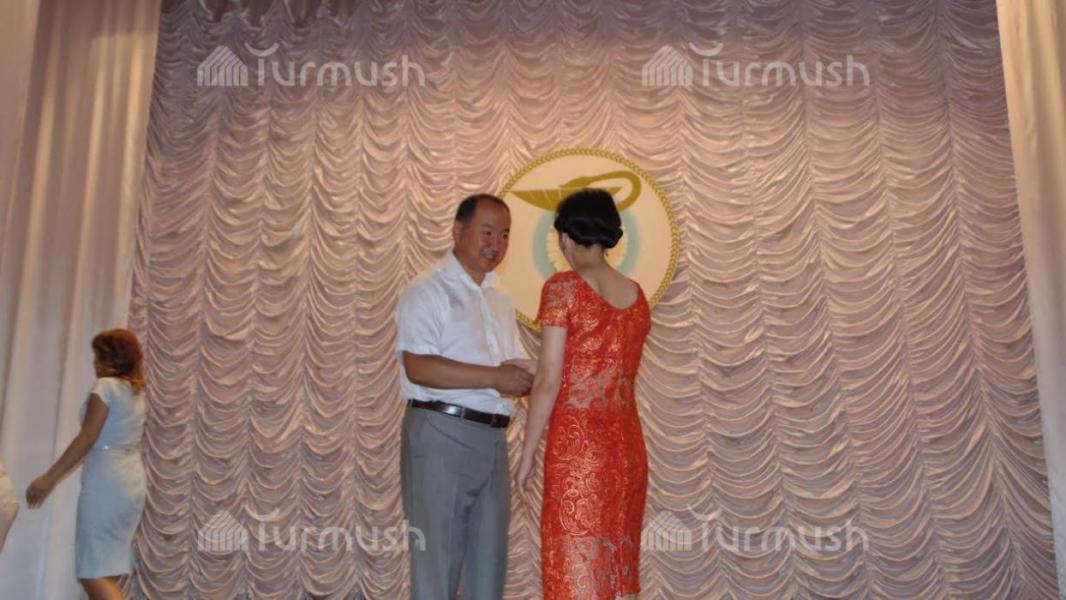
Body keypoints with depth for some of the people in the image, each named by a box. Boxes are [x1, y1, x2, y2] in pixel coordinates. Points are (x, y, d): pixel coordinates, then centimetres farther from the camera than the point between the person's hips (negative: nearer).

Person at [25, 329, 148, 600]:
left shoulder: (106, 386, -8)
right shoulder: (137, 391, 15)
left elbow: (88, 437, -13)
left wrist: (50, 478, -11)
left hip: (106, 481, -9)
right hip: (132, 481, 9)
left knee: (93, 573, -9)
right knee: (107, 571, 12)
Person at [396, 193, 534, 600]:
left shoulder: (500, 301, 18)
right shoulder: (428, 292, -6)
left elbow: (521, 371, 17)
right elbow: (419, 367, -19)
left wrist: (520, 378, -7)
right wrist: (495, 376, -20)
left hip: (493, 439, 8)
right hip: (441, 436, -7)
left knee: (490, 559, 14)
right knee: (437, 557, 0)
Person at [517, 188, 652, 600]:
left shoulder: (563, 288, -8)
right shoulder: (636, 296, 10)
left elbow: (549, 381, -12)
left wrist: (527, 455, -3)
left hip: (577, 443, -6)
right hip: (627, 443, 6)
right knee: (618, 564, 14)